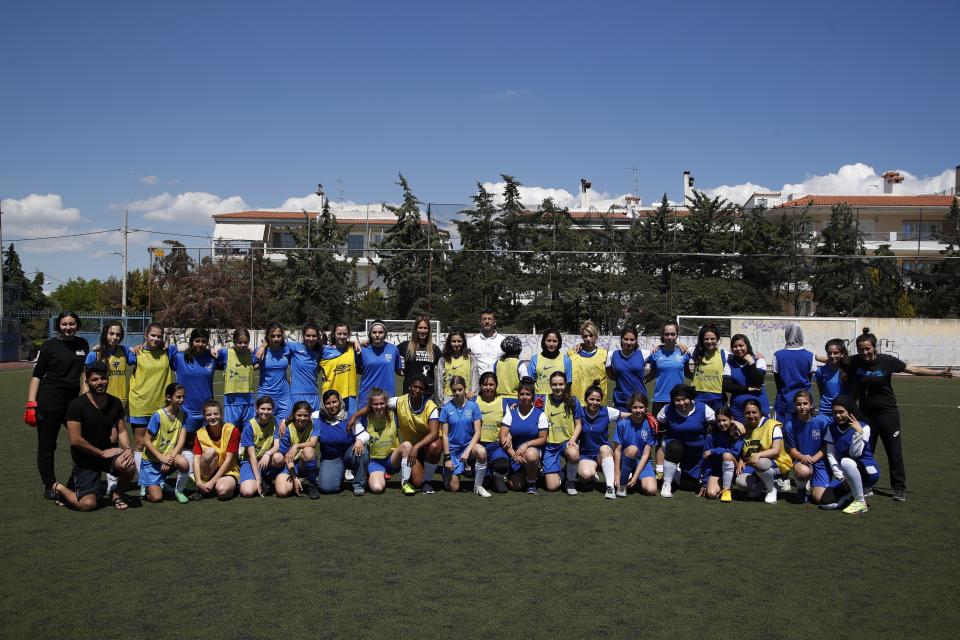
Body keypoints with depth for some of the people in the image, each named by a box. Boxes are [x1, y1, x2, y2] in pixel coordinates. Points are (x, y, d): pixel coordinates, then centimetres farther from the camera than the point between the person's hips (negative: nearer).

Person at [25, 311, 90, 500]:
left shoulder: (83, 345, 9)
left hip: (73, 399, 4)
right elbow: (36, 375, -4)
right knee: (47, 445, 3)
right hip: (49, 399, -4)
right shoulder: (49, 346, -2)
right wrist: (31, 404, -11)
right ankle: (49, 486, 13)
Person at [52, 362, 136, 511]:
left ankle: (117, 495, 3)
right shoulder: (77, 405, -16)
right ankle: (59, 488, 20)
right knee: (88, 505, -13)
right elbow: (75, 440, -18)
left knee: (130, 466, -30)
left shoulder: (115, 403, -1)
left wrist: (128, 449, -16)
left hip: (108, 450, 4)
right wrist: (102, 453, -17)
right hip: (85, 457, -3)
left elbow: (122, 431, 4)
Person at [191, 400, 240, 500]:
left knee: (222, 491, -37)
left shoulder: (232, 430, -14)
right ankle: (203, 489, -13)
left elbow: (228, 460, -15)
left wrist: (212, 482, -19)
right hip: (208, 472, 3)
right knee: (210, 451, -29)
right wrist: (199, 482, -27)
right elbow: (196, 460, -12)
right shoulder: (201, 433, -4)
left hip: (229, 471, -3)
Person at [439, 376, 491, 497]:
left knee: (481, 451, -36)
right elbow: (444, 435, -3)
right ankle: (449, 473, 30)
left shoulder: (473, 406, -3)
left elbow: (477, 432, -7)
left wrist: (468, 450, -20)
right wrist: (447, 457, -9)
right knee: (453, 488, -7)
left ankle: (478, 486, -14)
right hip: (453, 448, 0)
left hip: (469, 444, 0)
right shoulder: (447, 408, -4)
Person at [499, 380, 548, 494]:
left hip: (533, 449, -2)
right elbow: (503, 436, -5)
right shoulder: (511, 413, 2)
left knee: (530, 455, -39)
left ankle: (532, 483, -10)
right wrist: (513, 454, -19)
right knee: (515, 486, -10)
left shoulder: (539, 414, -1)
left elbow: (543, 439, -3)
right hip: (514, 450, 2)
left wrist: (526, 444, -20)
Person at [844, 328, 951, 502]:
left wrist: (940, 373, -9)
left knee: (894, 451, 0)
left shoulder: (887, 361, -12)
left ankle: (899, 488, 9)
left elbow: (913, 369, -6)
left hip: (887, 413, -2)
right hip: (866, 414, 2)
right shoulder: (855, 362, -6)